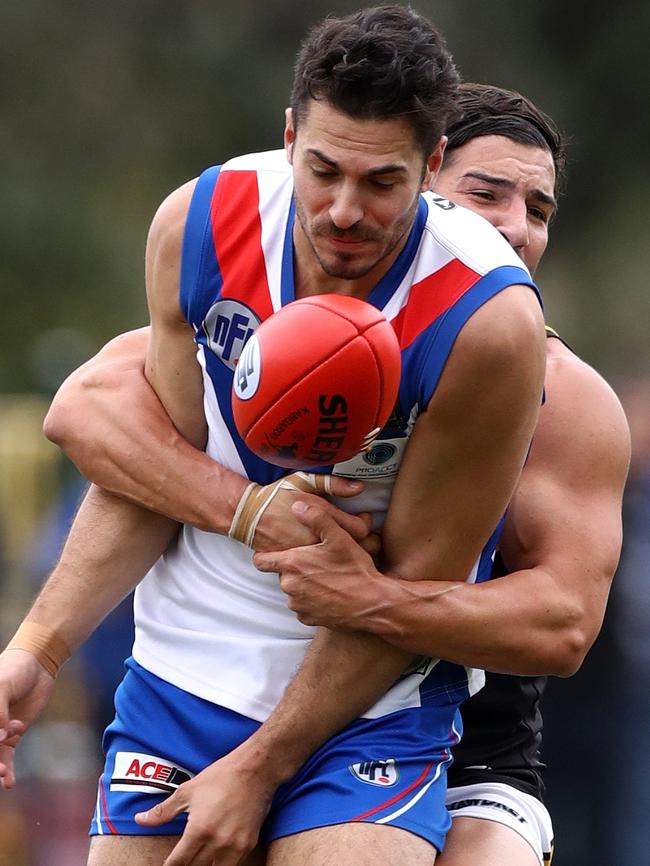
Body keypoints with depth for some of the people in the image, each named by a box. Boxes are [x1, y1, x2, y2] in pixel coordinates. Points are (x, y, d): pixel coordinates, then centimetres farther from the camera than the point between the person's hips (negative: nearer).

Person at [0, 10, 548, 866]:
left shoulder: (487, 322, -22)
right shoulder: (198, 224, -10)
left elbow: (414, 586, -15)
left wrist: (255, 772, -13)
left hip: (371, 701, -4)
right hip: (182, 673, 4)